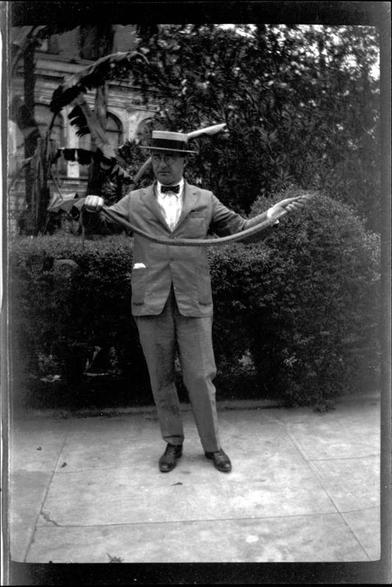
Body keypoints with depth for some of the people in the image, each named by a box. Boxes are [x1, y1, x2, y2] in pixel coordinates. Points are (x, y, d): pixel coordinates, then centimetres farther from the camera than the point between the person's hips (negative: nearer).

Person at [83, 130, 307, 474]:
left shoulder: (205, 200, 11)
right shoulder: (135, 202, 11)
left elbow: (239, 229, 10)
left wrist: (271, 214, -5)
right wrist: (93, 209, -17)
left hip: (194, 302, -1)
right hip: (151, 303, 1)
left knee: (201, 376, 2)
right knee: (161, 378, 10)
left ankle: (212, 445, 20)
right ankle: (173, 442, 27)